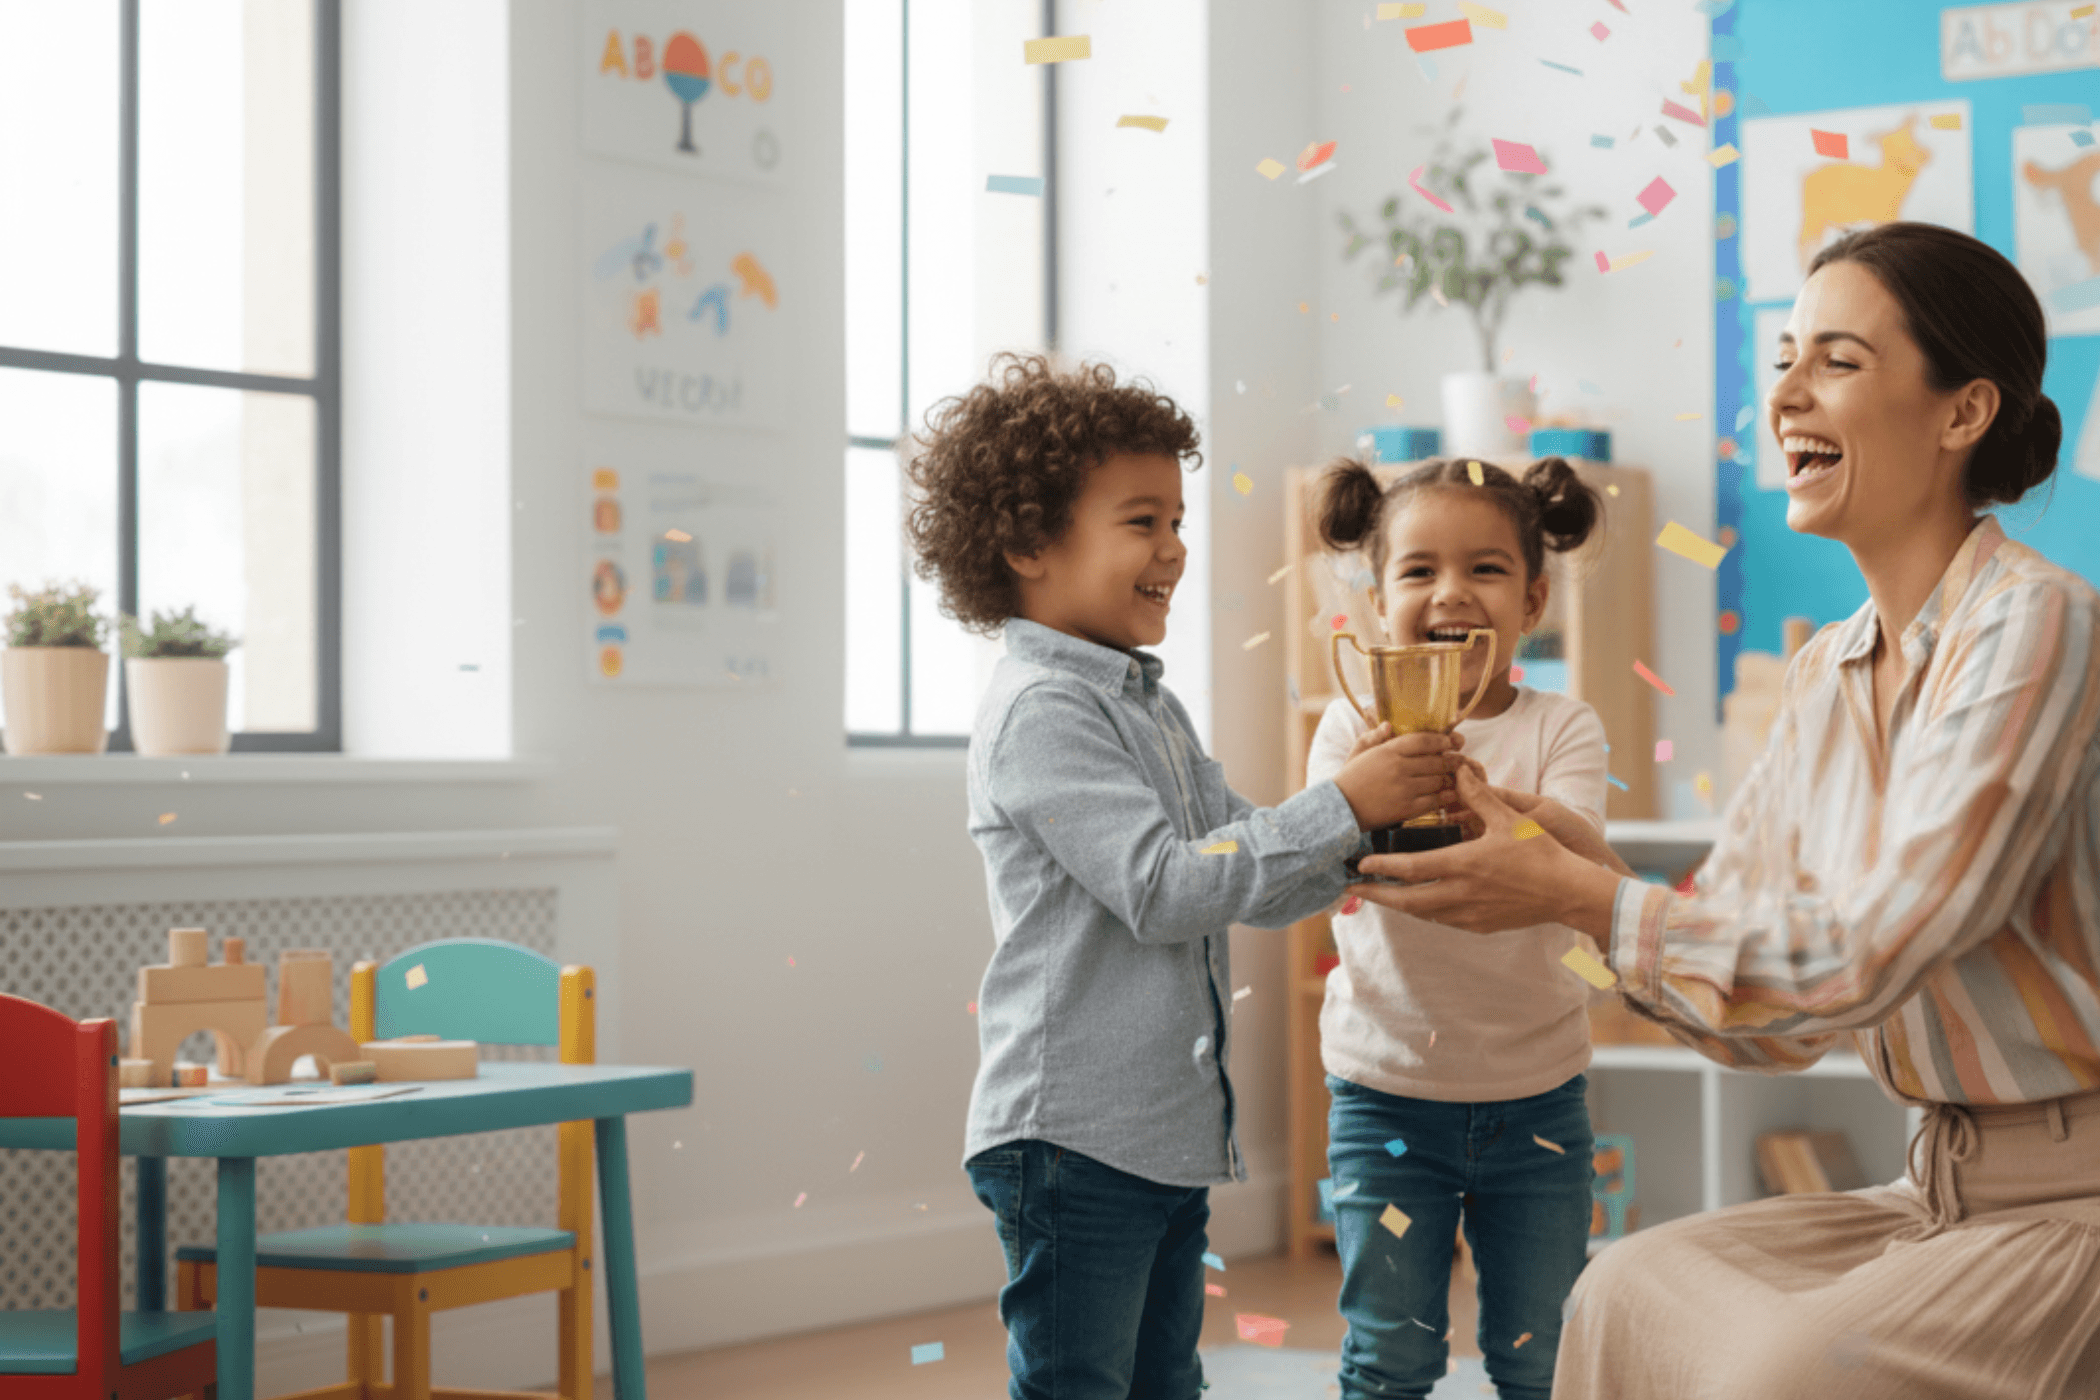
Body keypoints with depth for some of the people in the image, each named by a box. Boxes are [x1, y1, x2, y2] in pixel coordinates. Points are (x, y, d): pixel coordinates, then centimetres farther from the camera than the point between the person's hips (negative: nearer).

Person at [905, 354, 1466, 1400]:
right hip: (1073, 1141, -10)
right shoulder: (1040, 710, -14)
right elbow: (1163, 888, -23)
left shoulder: (1151, 708, 17)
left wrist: (1384, 820, -2)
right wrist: (1342, 807, -20)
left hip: (1173, 1136, 10)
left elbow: (1262, 886, 16)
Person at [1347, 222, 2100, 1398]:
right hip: (1946, 1188, 8)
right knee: (1628, 1293, -5)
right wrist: (1578, 860, -7)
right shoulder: (1827, 675, 8)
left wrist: (1579, 896, -19)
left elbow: (1868, 952, -22)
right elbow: (1761, 1014, 7)